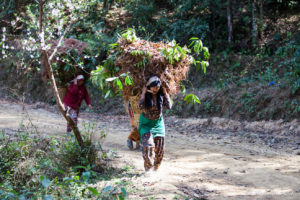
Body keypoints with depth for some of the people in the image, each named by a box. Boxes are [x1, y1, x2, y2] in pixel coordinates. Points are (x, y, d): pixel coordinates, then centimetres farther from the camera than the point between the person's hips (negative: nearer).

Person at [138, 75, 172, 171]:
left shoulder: (161, 95, -8)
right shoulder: (145, 95, -14)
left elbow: (169, 106, -13)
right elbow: (140, 106, -29)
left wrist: (165, 93, -14)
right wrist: (143, 93, -26)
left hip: (158, 123, 3)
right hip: (146, 122, -3)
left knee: (159, 147, 6)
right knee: (148, 145, -18)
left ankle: (156, 166, 28)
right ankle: (148, 166, -1)